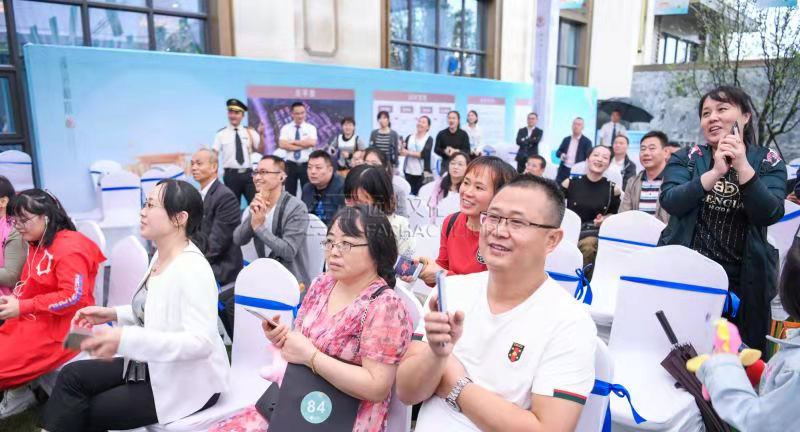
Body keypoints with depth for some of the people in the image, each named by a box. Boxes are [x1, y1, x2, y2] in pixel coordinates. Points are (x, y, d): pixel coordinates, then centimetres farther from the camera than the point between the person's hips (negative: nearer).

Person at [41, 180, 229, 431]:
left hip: (189, 381, -8)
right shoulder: (160, 256, 4)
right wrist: (113, 314, 2)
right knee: (72, 375, -2)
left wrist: (125, 339, -37)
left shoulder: (192, 269, -26)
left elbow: (201, 342, -32)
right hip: (155, 365, 8)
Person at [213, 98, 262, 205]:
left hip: (248, 173, 1)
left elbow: (260, 150, 0)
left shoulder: (250, 132, 7)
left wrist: (261, 134, -14)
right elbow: (214, 155, 0)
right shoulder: (221, 133, 4)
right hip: (231, 175, -1)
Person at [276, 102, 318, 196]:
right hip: (290, 165, 0)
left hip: (306, 165, 0)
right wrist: (302, 146, -14)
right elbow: (282, 145, -12)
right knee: (290, 193, 6)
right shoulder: (286, 128, 3)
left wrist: (293, 142, -11)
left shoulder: (311, 128, 2)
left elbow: (312, 143, -16)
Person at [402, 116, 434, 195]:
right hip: (408, 171, 3)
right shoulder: (409, 137, 10)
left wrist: (409, 153, -9)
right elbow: (402, 152, 7)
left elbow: (424, 154, -13)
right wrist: (402, 150, -16)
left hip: (422, 173, -3)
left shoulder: (429, 139, -1)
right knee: (409, 194, 4)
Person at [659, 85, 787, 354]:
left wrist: (743, 166, -23)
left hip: (741, 281, 1)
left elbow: (770, 214, -12)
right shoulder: (685, 158, 3)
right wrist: (715, 172, -24)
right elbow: (670, 202, -14)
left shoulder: (768, 162, 3)